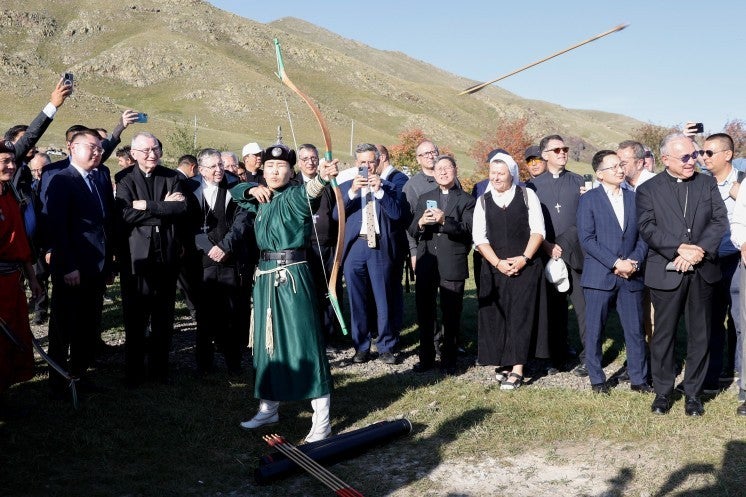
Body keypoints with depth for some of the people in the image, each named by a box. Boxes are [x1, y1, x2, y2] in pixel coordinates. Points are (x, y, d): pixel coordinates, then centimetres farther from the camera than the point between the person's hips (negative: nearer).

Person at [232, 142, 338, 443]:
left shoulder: (293, 197, -8)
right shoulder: (262, 199, 13)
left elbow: (307, 192, -32)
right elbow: (235, 191, 31)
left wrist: (321, 178, -55)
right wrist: (252, 189, 8)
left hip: (292, 275, -8)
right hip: (265, 275, 8)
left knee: (304, 341, -7)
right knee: (266, 340, 14)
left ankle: (321, 420, -1)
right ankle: (269, 408, 29)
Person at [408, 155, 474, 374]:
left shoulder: (466, 200, 4)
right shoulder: (424, 198, 14)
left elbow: (467, 230, -10)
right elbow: (412, 231, 7)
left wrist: (445, 221, -24)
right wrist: (421, 223, -15)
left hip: (452, 265, -3)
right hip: (426, 264, 4)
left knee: (451, 315, 3)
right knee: (424, 313, 10)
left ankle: (449, 360, 16)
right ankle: (426, 357, 24)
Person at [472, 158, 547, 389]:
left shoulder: (527, 195, 3)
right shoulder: (483, 201, 7)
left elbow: (538, 231, -1)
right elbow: (479, 237, 1)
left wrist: (524, 259, -12)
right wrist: (498, 263, -10)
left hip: (526, 266, -2)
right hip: (494, 268, 2)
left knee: (521, 314, -5)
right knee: (497, 316, 4)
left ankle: (517, 369, -2)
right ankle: (504, 362, 17)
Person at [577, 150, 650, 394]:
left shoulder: (634, 198, 12)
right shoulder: (589, 200, 0)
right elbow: (587, 239, -9)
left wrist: (634, 262, -7)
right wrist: (616, 263, -14)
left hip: (631, 276, 3)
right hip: (599, 276, -3)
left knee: (635, 330, 6)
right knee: (595, 330, 3)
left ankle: (639, 379, 18)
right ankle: (597, 379, 17)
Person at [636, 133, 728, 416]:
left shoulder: (707, 183, 9)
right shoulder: (648, 189, 1)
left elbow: (720, 220, 0)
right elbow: (647, 228, -9)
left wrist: (700, 250, -15)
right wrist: (680, 249, -19)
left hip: (702, 272, 2)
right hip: (666, 273, -2)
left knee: (700, 335, 8)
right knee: (664, 335, 6)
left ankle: (693, 393, 21)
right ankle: (662, 392, 20)